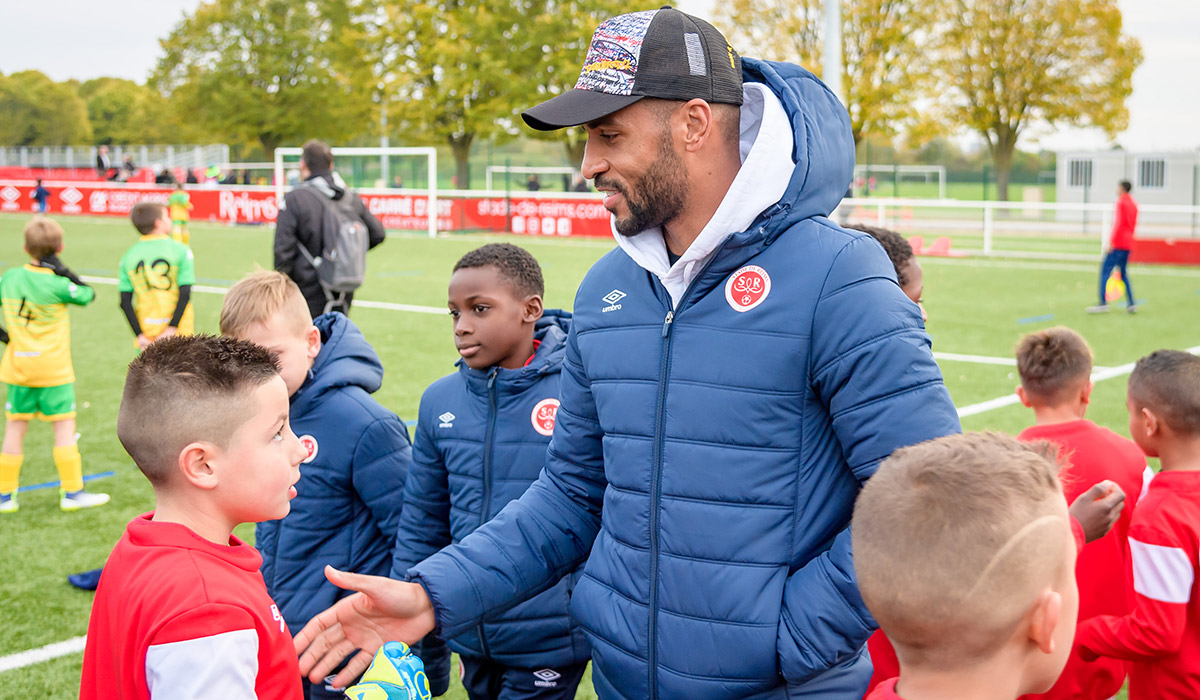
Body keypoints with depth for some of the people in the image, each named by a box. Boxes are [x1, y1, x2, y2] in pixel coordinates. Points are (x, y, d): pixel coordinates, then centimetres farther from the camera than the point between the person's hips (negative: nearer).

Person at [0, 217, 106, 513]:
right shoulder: (57, 285, -15)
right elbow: (88, 296, -1)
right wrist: (64, 271, -10)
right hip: (53, 369, -5)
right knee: (65, 427, 3)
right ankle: (71, 492, 5)